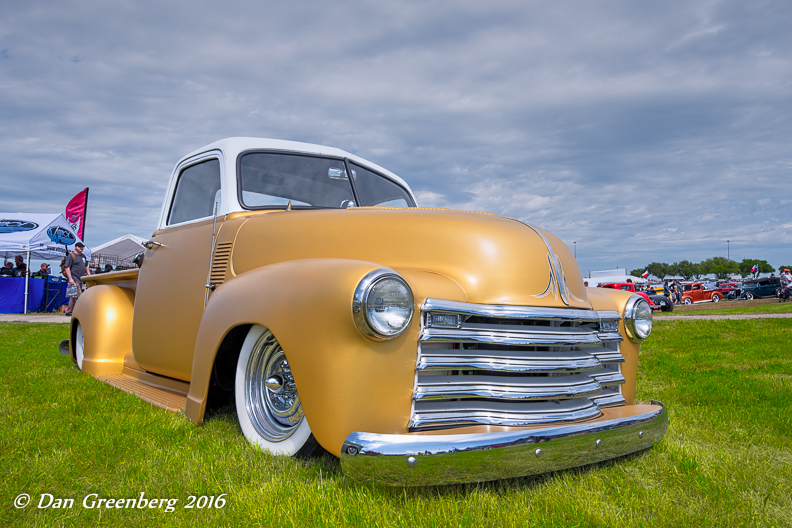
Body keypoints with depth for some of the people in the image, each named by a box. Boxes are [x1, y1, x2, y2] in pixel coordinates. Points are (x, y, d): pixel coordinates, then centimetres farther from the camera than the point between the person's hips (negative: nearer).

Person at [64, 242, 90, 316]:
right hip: (74, 279, -8)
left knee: (74, 296, 12)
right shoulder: (71, 255, -5)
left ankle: (68, 311, 19)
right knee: (78, 296, -13)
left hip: (80, 280, 8)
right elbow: (66, 267, -11)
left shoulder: (83, 256, 19)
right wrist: (70, 278, -19)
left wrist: (89, 275, 17)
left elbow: (86, 266, 28)